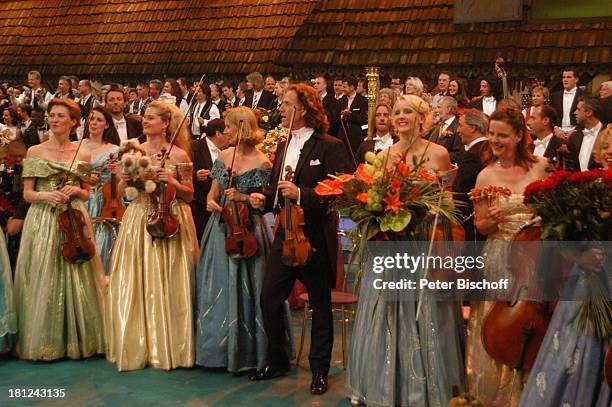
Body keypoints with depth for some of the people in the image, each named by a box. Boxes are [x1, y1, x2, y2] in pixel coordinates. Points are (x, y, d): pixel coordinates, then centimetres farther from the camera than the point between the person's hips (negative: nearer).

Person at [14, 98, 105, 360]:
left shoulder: (83, 154, 8)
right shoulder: (35, 151, 5)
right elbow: (27, 194, 3)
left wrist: (75, 191, -7)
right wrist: (46, 195, -16)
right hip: (42, 221, -1)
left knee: (76, 279, 1)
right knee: (42, 281, 0)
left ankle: (76, 340, 12)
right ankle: (43, 342, 11)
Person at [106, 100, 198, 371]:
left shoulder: (178, 154, -1)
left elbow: (189, 196, 2)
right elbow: (122, 193, 12)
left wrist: (173, 182, -15)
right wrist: (124, 179, -8)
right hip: (138, 222, 3)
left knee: (166, 284, -1)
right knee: (133, 285, 3)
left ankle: (168, 346, 13)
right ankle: (136, 346, 15)